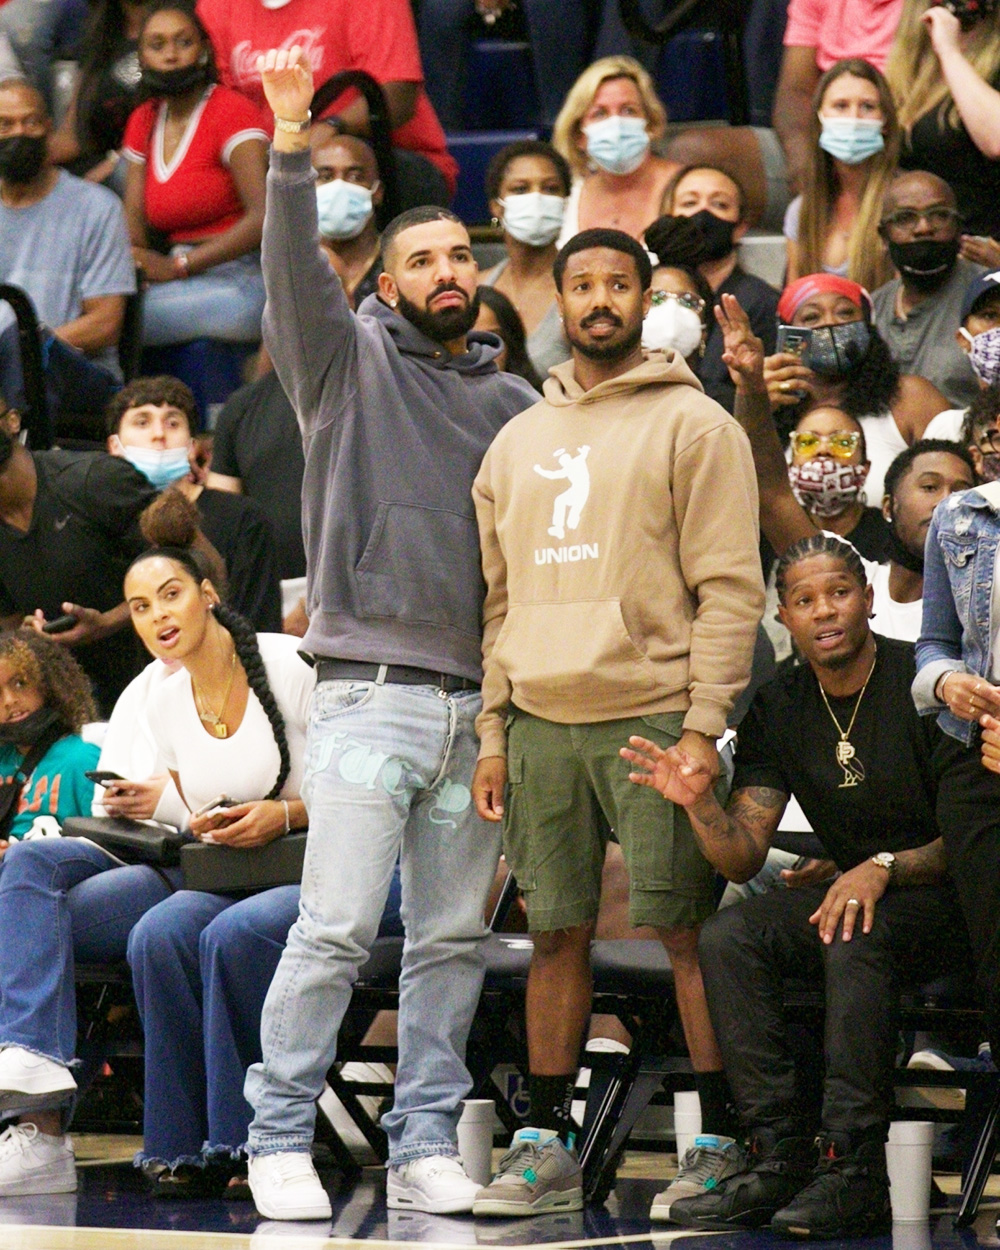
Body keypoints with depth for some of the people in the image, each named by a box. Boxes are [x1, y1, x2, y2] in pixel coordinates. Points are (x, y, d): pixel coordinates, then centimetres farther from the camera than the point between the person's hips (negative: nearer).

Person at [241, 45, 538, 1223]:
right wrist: (291, 149, -28)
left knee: (453, 939, 6)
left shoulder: (509, 399, 16)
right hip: (371, 693, -5)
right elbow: (293, 273, -13)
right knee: (336, 927, -11)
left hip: (481, 703, 5)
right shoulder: (351, 361, 4)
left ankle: (426, 1143, 11)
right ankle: (279, 1138, -5)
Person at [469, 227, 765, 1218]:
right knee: (555, 934, 7)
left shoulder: (693, 424, -1)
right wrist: (493, 734, 11)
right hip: (539, 725, 5)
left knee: (687, 931, -4)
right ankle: (546, 1145, 12)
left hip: (650, 719, -5)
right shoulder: (518, 441, 17)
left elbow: (730, 586, -6)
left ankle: (719, 1138, 0)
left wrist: (704, 724, -14)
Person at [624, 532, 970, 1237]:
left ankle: (854, 1171, -36)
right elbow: (742, 859, 0)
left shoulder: (922, 685, -13)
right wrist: (699, 801, -20)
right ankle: (782, 1158, -22)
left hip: (949, 895, -6)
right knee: (727, 936, -19)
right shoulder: (779, 711, 3)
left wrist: (885, 867, -28)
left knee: (854, 936, -36)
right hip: (854, 889, 6)